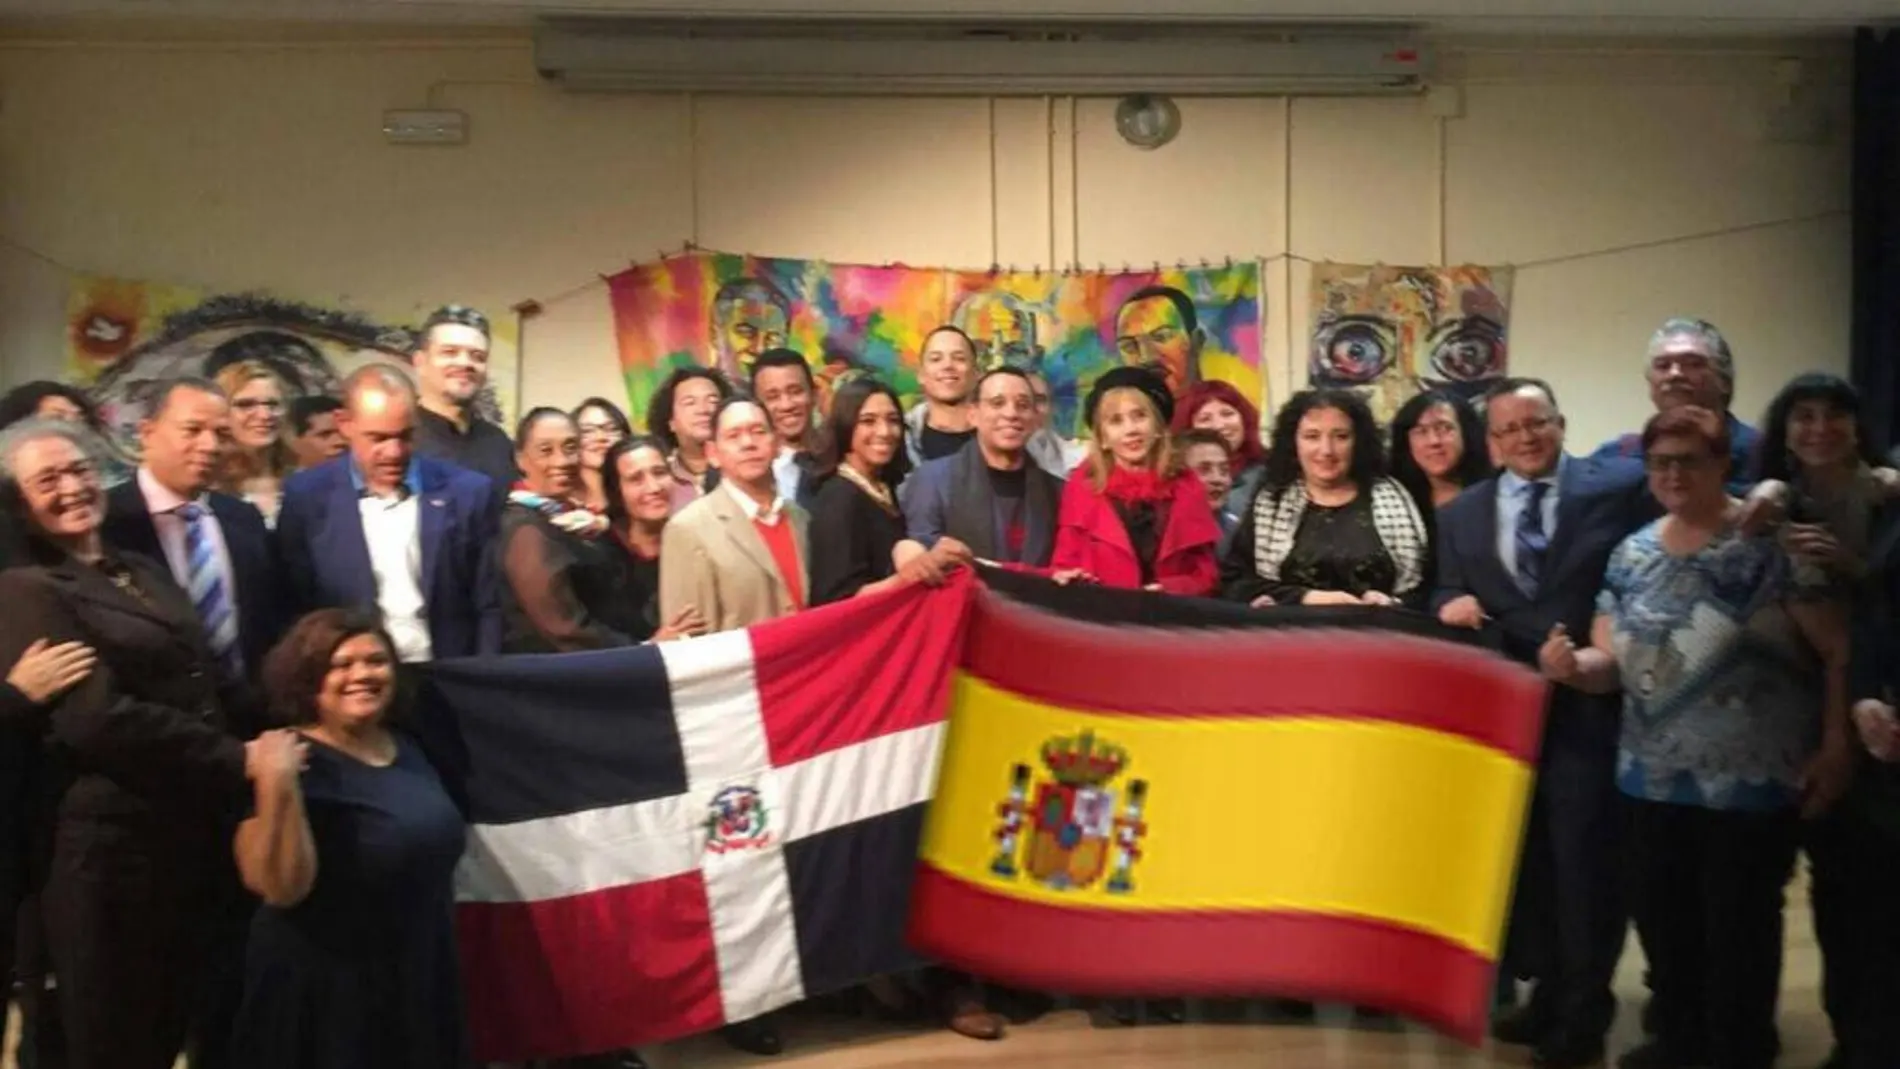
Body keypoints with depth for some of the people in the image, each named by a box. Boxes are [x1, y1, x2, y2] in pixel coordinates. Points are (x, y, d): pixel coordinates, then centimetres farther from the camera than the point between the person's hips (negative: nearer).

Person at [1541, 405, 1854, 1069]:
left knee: (1738, 927, 6)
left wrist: (1835, 746, -15)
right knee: (1662, 919, 14)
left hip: (1753, 781, -5)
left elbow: (1838, 650, -11)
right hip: (1654, 779, 5)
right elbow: (1611, 660, 6)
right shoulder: (1632, 555, 6)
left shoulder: (1773, 543, -11)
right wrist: (1573, 665, -16)